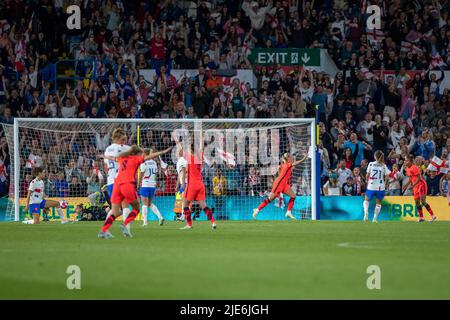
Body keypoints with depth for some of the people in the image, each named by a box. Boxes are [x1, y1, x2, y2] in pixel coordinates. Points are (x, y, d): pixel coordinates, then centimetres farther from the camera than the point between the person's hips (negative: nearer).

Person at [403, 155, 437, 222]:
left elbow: (419, 178, -21)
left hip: (421, 185, -9)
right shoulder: (407, 169, 8)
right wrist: (406, 185, 10)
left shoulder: (414, 168, -18)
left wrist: (413, 185, -27)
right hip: (416, 187, 9)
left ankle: (433, 216, -8)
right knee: (417, 202, 5)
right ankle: (421, 217, 11)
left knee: (423, 201, -13)